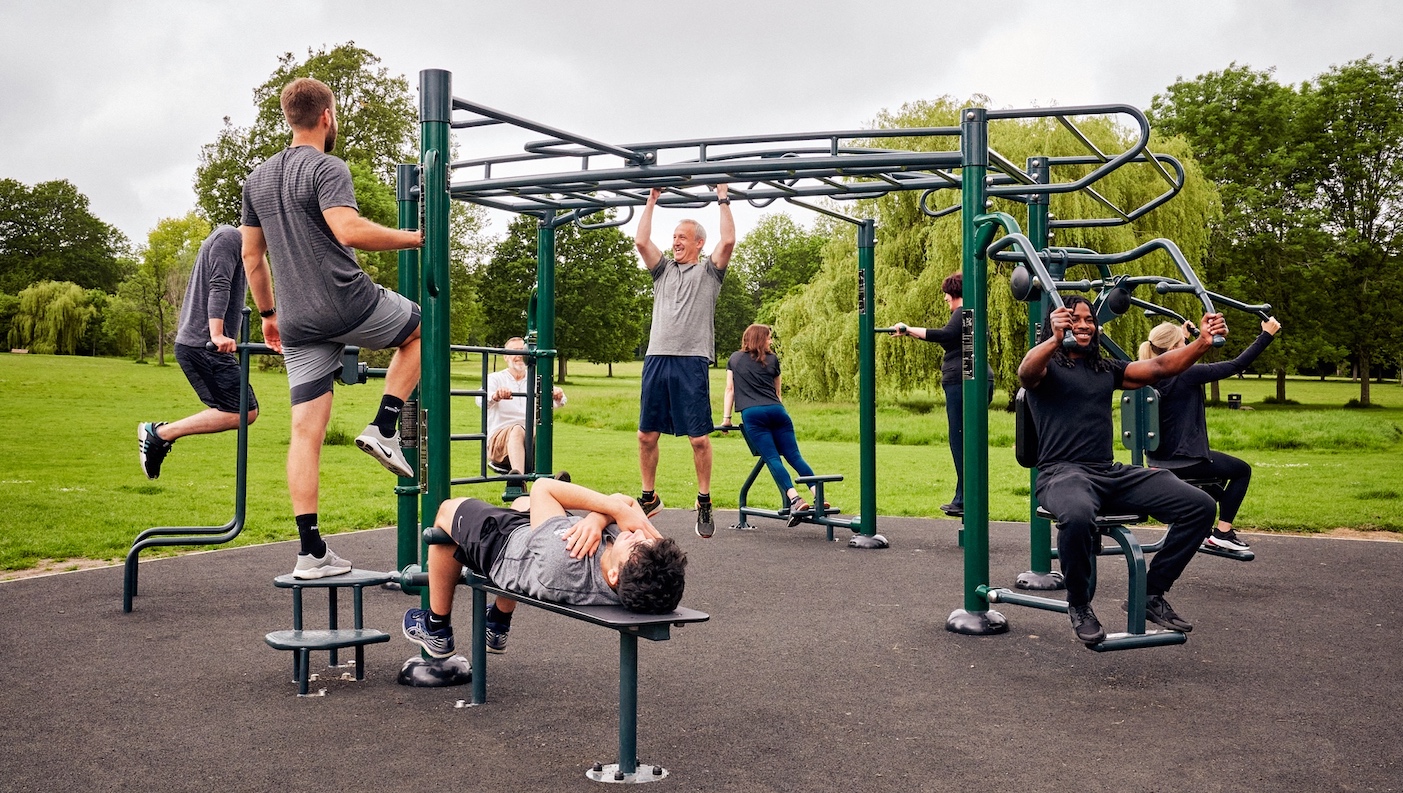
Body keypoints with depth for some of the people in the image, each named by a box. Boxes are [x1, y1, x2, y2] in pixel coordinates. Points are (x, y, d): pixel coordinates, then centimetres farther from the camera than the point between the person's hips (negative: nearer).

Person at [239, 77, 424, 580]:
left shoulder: (257, 180, 18)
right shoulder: (326, 170, -7)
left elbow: (251, 255, 21)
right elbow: (349, 230, -24)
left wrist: (268, 314, 28)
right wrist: (414, 238, -13)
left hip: (297, 322, 7)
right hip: (348, 304, -7)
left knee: (307, 430, 3)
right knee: (421, 326, 22)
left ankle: (311, 551, 1)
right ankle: (384, 429, 8)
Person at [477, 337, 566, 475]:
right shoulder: (495, 379, 10)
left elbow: (555, 401, -2)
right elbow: (482, 399, -13)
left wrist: (558, 397, -29)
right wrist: (496, 396, -38)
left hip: (530, 438, 2)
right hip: (499, 437, -2)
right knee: (517, 429, -37)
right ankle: (517, 474, -61)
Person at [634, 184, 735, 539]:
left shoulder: (708, 270, 9)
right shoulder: (664, 268, 20)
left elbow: (728, 240, -6)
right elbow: (641, 241, 8)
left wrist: (723, 198, 2)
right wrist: (652, 201, 14)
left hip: (692, 362, -4)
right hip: (657, 358, 5)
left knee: (699, 437, -5)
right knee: (647, 434, 6)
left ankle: (704, 503, 7)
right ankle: (649, 498, 20)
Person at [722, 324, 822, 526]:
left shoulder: (735, 359, 20)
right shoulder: (772, 359, 21)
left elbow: (730, 389, 18)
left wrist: (726, 418, 19)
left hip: (752, 414, -2)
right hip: (777, 411, 2)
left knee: (772, 459, -13)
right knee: (794, 456, 0)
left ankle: (795, 499, -30)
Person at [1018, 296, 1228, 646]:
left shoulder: (1107, 369, 22)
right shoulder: (1047, 367, 3)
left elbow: (1159, 367, 10)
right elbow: (1026, 371, -22)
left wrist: (1203, 342, -8)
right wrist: (1055, 340, -43)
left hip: (1112, 473, 6)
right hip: (1063, 472, -6)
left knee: (1200, 506, -9)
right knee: (1078, 516, -42)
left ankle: (1151, 594, 6)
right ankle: (1079, 605, -12)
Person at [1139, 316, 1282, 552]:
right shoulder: (1185, 374, -20)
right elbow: (1236, 366, -15)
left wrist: (1184, 338, 36)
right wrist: (1267, 335, -8)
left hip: (1160, 458, 9)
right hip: (1183, 460, -8)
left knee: (1222, 468, 33)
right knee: (1242, 470, 15)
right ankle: (1222, 533, 11)